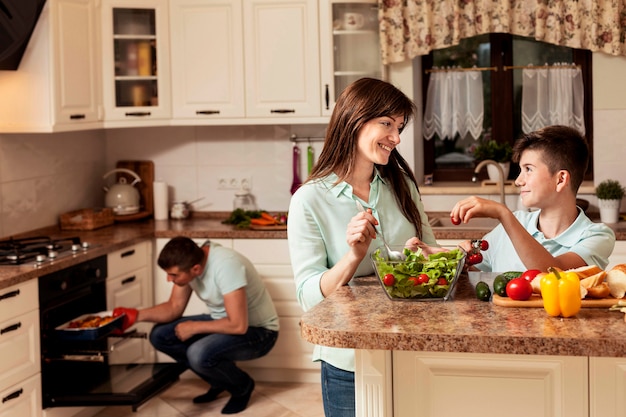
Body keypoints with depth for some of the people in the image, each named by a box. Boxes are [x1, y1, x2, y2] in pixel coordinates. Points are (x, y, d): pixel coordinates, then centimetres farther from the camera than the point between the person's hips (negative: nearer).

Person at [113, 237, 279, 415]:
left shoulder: (226, 265, -34)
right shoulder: (187, 263, -10)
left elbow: (238, 326, -35)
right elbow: (174, 308, 1)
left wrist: (194, 327, -22)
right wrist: (137, 315, -15)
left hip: (259, 331, -8)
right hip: (222, 320, 8)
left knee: (199, 354, -32)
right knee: (159, 336, -4)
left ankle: (242, 386, 0)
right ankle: (219, 381, 10)